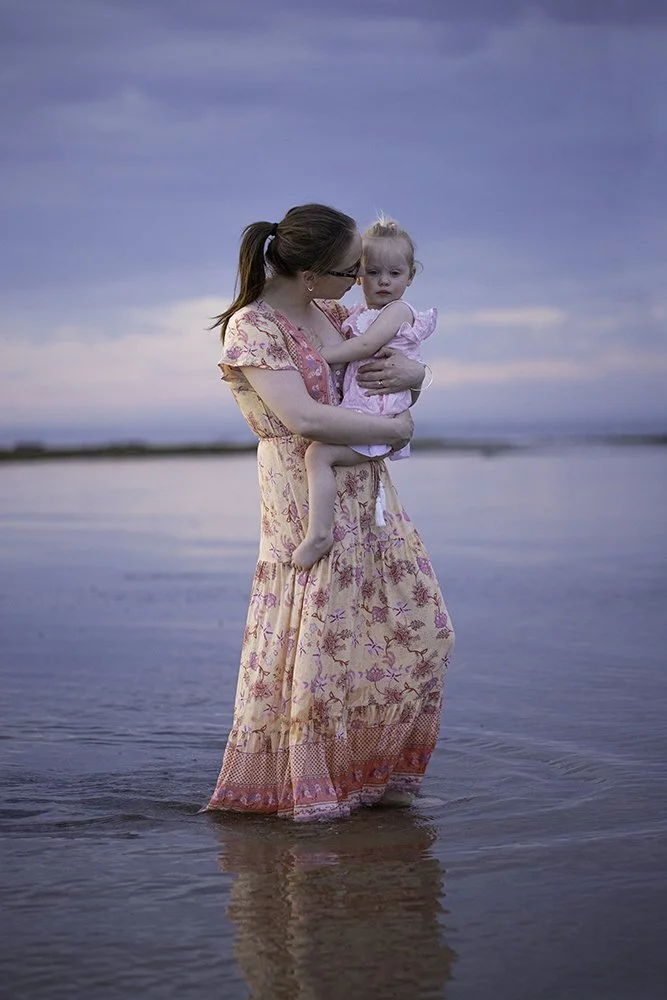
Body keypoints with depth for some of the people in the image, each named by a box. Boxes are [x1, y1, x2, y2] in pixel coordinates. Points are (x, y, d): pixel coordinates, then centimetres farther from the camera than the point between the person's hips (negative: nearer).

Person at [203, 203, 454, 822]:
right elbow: (303, 418, -26)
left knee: (418, 627, 8)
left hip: (369, 493, 8)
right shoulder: (252, 327, -15)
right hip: (307, 502, -8)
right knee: (316, 642, -4)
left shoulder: (332, 313, 10)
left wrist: (411, 372, -5)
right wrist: (395, 428, -16)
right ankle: (302, 788, 11)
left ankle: (379, 778, 21)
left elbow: (404, 362, 21)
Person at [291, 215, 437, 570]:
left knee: (319, 452, -27)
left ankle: (318, 533, -30)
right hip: (357, 414, 10)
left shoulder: (398, 311, -6)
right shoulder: (357, 315, 19)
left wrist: (316, 354, -17)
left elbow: (365, 346, -18)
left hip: (379, 420, -10)